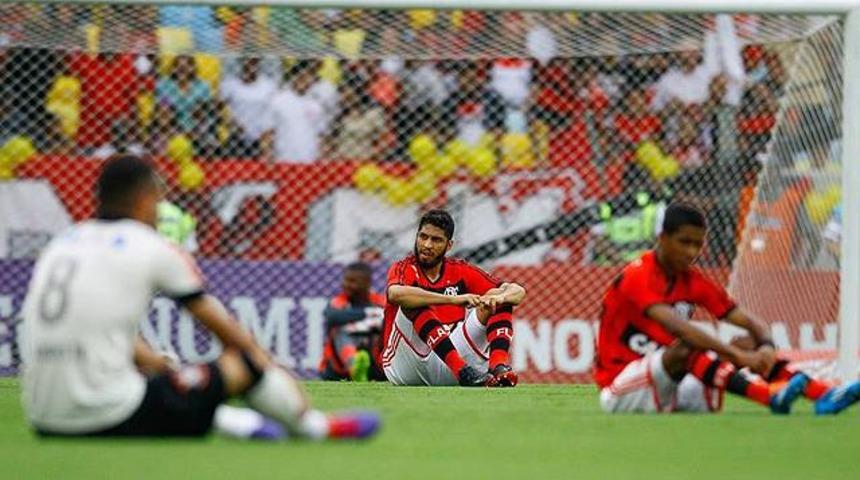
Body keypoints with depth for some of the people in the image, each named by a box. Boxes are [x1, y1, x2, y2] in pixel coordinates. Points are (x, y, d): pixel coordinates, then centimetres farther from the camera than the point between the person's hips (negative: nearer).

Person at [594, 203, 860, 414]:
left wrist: (766, 347, -23)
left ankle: (825, 394, -29)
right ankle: (770, 397, -54)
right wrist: (737, 355, -40)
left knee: (751, 344, -8)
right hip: (620, 393, -7)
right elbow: (676, 327, -33)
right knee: (686, 348, -35)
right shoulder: (637, 277, -17)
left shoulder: (694, 282, 7)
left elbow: (751, 323, 1)